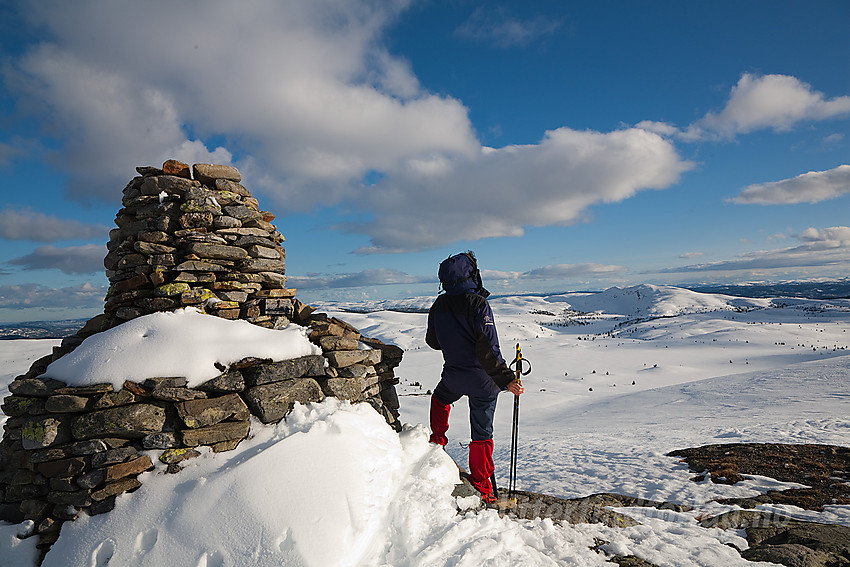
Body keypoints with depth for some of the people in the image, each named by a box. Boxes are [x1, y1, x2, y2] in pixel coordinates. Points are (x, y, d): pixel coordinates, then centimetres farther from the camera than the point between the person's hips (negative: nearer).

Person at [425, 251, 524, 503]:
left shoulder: (439, 305, -3)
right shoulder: (478, 305, -21)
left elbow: (432, 341, 11)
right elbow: (488, 349, -27)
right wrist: (506, 380, -24)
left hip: (453, 375, 4)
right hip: (483, 380, -4)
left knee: (440, 398, 38)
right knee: (482, 433, 10)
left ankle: (437, 441, 41)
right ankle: (481, 487, 18)